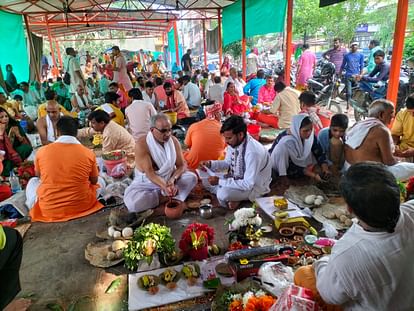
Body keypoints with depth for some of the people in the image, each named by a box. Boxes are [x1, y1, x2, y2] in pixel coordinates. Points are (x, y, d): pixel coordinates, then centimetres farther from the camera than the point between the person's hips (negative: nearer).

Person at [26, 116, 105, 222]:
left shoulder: (42, 151, -8)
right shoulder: (88, 153, -11)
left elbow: (39, 176, 13)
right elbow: (94, 181, 5)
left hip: (48, 209, 2)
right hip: (81, 206, -2)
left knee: (33, 181, 30)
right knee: (100, 181, 24)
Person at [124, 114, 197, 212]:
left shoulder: (174, 141, -9)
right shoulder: (142, 144, -23)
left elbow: (181, 166, -7)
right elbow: (149, 172, -26)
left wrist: (173, 179, -28)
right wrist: (164, 186, -42)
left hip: (170, 179, 3)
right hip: (147, 183, -3)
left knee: (192, 177, -17)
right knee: (132, 203, -31)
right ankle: (173, 196, -20)